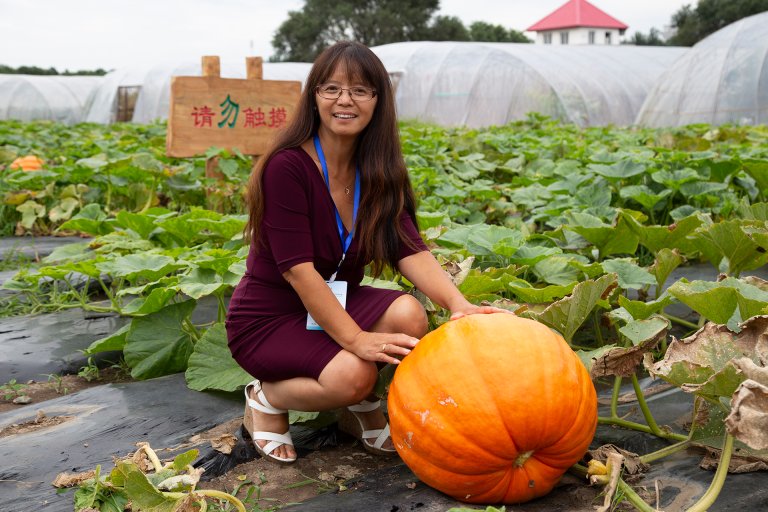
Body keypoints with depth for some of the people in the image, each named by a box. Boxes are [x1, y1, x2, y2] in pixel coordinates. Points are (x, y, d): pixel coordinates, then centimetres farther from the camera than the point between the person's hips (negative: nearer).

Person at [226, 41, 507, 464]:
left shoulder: (376, 173, -1)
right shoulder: (287, 166, -20)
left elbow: (409, 249, -13)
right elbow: (297, 268, -26)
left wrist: (458, 304, -31)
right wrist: (357, 340, -33)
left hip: (333, 304, 6)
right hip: (267, 320, -5)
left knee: (408, 314, -25)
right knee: (353, 374, -32)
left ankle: (360, 410, 2)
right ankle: (266, 397, 0)